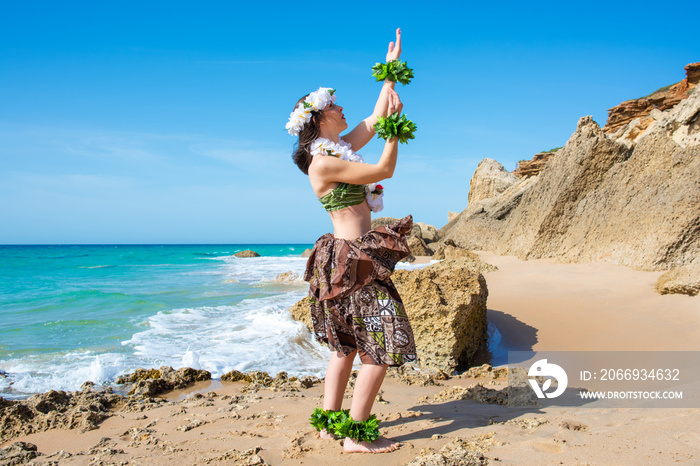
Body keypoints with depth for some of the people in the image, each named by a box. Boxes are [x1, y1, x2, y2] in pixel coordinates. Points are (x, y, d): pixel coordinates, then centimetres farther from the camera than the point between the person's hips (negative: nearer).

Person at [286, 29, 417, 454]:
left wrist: (391, 67, 23)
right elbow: (384, 170, -16)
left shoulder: (340, 148, 11)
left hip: (350, 255, 10)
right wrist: (396, 124, -11)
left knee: (348, 344, 16)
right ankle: (356, 435, 5)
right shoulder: (322, 163, -16)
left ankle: (330, 420, 25)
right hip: (354, 260, -10)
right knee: (382, 345, -4)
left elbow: (376, 118, 20)